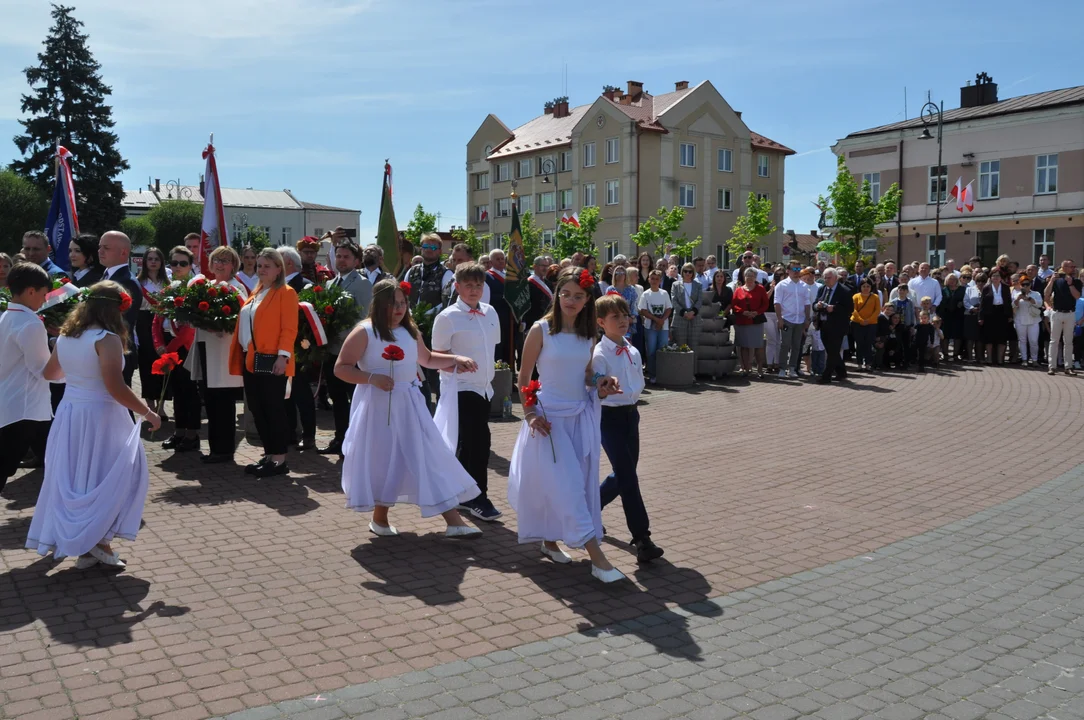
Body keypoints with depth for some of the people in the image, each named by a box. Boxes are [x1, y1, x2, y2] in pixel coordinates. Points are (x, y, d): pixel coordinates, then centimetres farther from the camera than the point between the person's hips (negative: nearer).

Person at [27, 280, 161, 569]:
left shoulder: (66, 336, 7)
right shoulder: (107, 339, -18)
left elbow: (50, 373, 23)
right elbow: (116, 389, -23)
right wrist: (147, 412, -13)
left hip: (69, 414, 8)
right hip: (99, 417, -8)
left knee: (72, 479, 14)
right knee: (107, 478, 6)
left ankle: (81, 545, 21)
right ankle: (99, 540, 4)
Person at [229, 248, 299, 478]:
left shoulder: (286, 293, -6)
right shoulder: (255, 293, 19)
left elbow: (289, 328, -13)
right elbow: (245, 324, 20)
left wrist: (283, 356, -21)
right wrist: (242, 356, 14)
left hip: (271, 360, -8)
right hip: (250, 360, 9)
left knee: (273, 409, -3)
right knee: (256, 409, 11)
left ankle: (280, 459, 4)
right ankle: (268, 454, 20)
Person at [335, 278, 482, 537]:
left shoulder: (410, 331, 9)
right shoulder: (364, 332, -9)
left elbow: (427, 359, 25)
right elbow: (341, 368, -10)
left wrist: (456, 359, 10)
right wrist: (372, 377, -22)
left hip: (409, 404, 5)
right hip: (378, 406, -5)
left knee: (430, 459, 0)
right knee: (382, 461, 6)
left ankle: (453, 521, 0)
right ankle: (379, 518, 28)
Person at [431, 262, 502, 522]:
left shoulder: (490, 313, 7)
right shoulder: (448, 317, -9)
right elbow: (437, 356, -7)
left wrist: (488, 371, 13)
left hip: (484, 387, 6)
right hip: (460, 388, -6)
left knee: (470, 443, 12)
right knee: (479, 442, -8)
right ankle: (478, 497, 5)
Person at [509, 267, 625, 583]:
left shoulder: (588, 334, 6)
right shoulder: (541, 329, -8)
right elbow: (523, 377, -4)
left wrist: (600, 383, -3)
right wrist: (530, 413, -12)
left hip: (581, 415, 6)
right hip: (550, 416, -5)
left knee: (582, 482, 9)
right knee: (566, 484, -9)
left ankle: (550, 541, 27)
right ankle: (596, 556, -10)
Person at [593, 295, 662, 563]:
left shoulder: (633, 352, 6)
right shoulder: (599, 354, -14)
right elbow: (596, 391, -22)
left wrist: (629, 395, 3)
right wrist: (606, 389, -41)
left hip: (630, 414, 7)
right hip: (609, 417, -7)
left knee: (624, 473, 14)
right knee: (627, 476, -9)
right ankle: (642, 539, -6)